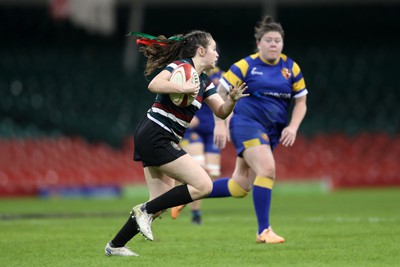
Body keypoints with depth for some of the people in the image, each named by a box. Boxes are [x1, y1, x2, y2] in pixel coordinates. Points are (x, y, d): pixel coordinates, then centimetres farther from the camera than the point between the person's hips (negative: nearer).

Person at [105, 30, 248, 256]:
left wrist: (232, 99, -5)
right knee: (203, 186, -13)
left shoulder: (204, 81, 17)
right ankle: (145, 210, -7)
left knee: (160, 204, 10)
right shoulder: (181, 66, -10)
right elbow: (154, 85, -25)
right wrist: (185, 88, -28)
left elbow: (221, 111, 14)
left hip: (158, 142, 10)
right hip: (155, 137, -10)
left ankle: (115, 245, 16)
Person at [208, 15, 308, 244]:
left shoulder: (291, 68, 6)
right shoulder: (246, 66, -5)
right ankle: (263, 231, -20)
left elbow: (301, 102, 12)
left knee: (239, 187, 6)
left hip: (271, 131, 6)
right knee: (267, 169, -25)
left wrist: (293, 127, -4)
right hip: (247, 123, -6)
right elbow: (220, 92, 0)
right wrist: (220, 124, -8)